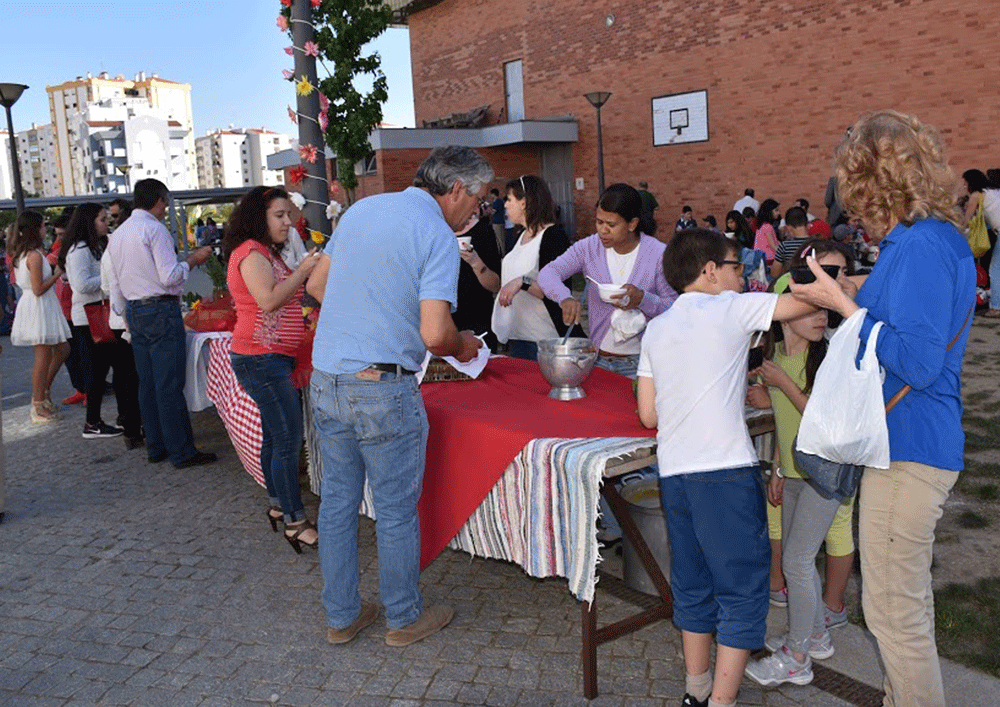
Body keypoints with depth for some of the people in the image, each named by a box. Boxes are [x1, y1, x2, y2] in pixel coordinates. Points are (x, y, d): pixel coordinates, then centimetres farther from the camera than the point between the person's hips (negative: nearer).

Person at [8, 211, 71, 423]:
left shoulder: (22, 253, 11)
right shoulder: (35, 255, -18)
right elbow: (38, 289, -19)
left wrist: (52, 269, 10)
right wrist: (57, 274, -10)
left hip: (36, 308, 10)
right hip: (39, 309, -10)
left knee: (62, 349, 17)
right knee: (44, 357, -2)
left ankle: (42, 392, 26)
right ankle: (39, 406, 7)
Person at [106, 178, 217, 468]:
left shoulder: (118, 234, 15)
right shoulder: (154, 229, -12)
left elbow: (115, 284, 20)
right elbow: (170, 276, -17)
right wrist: (193, 259, -2)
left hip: (135, 312, 9)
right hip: (161, 310, -9)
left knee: (147, 384, 12)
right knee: (170, 385, -6)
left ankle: (155, 447, 19)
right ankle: (182, 452, -2)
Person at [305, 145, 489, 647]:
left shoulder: (361, 208, 10)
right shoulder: (437, 235, -12)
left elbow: (316, 285, 17)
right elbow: (434, 334, -20)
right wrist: (461, 346, 1)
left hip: (325, 380, 7)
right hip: (381, 389, -7)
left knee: (337, 499, 17)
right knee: (396, 509, 9)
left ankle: (341, 615, 31)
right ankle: (404, 618, 26)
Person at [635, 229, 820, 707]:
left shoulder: (656, 329, 12)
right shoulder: (731, 309, -3)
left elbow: (648, 415, 11)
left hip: (673, 472, 7)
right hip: (725, 471, -6)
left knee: (692, 583, 18)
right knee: (743, 589, 5)